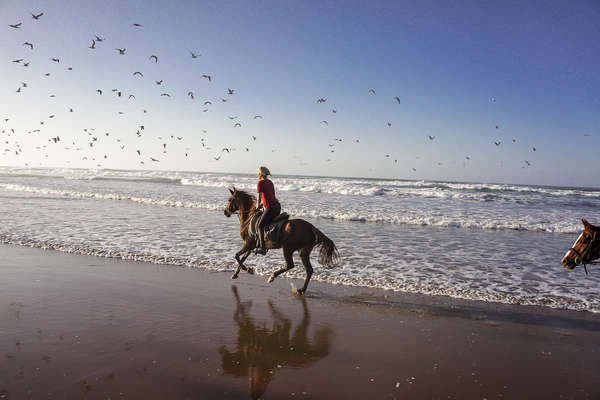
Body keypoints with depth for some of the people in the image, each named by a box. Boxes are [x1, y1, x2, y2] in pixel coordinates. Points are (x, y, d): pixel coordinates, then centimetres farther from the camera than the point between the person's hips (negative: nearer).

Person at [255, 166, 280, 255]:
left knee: (260, 226, -8)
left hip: (271, 207, -9)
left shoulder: (260, 182, -4)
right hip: (277, 206, 9)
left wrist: (258, 205, 12)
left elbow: (259, 197, -4)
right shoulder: (270, 182, 21)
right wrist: (261, 205, 23)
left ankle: (262, 248, -15)